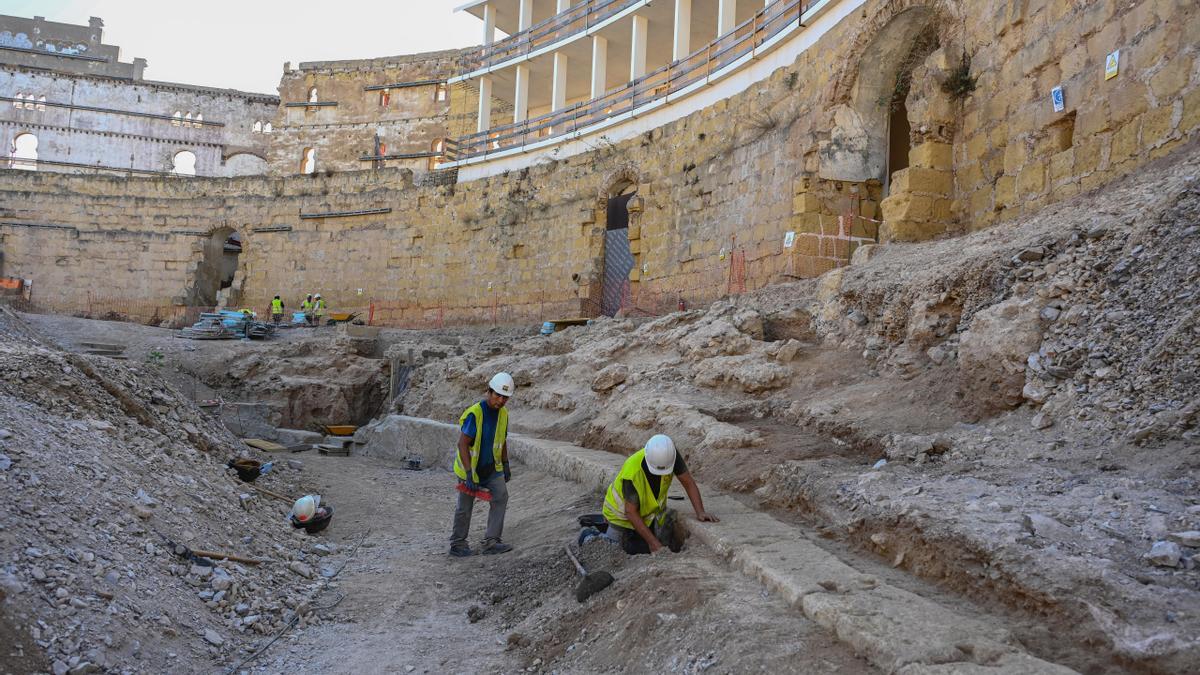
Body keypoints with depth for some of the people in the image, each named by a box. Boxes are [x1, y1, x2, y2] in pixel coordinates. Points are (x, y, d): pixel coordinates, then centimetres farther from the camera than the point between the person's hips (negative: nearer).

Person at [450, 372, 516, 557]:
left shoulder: (503, 413, -2)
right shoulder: (474, 413, -25)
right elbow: (462, 444, -26)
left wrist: (505, 465, 13)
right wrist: (469, 474, -29)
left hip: (492, 468, 6)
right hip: (470, 469, -5)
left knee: (501, 497, -11)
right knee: (464, 508, 7)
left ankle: (491, 541, -6)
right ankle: (457, 544, 24)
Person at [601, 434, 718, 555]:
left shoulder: (670, 454, -30)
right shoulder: (632, 472, -40)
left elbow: (688, 483, -18)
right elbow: (631, 512, -31)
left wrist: (700, 512, -29)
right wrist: (653, 542, -32)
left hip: (651, 508, 4)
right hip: (623, 510, -3)